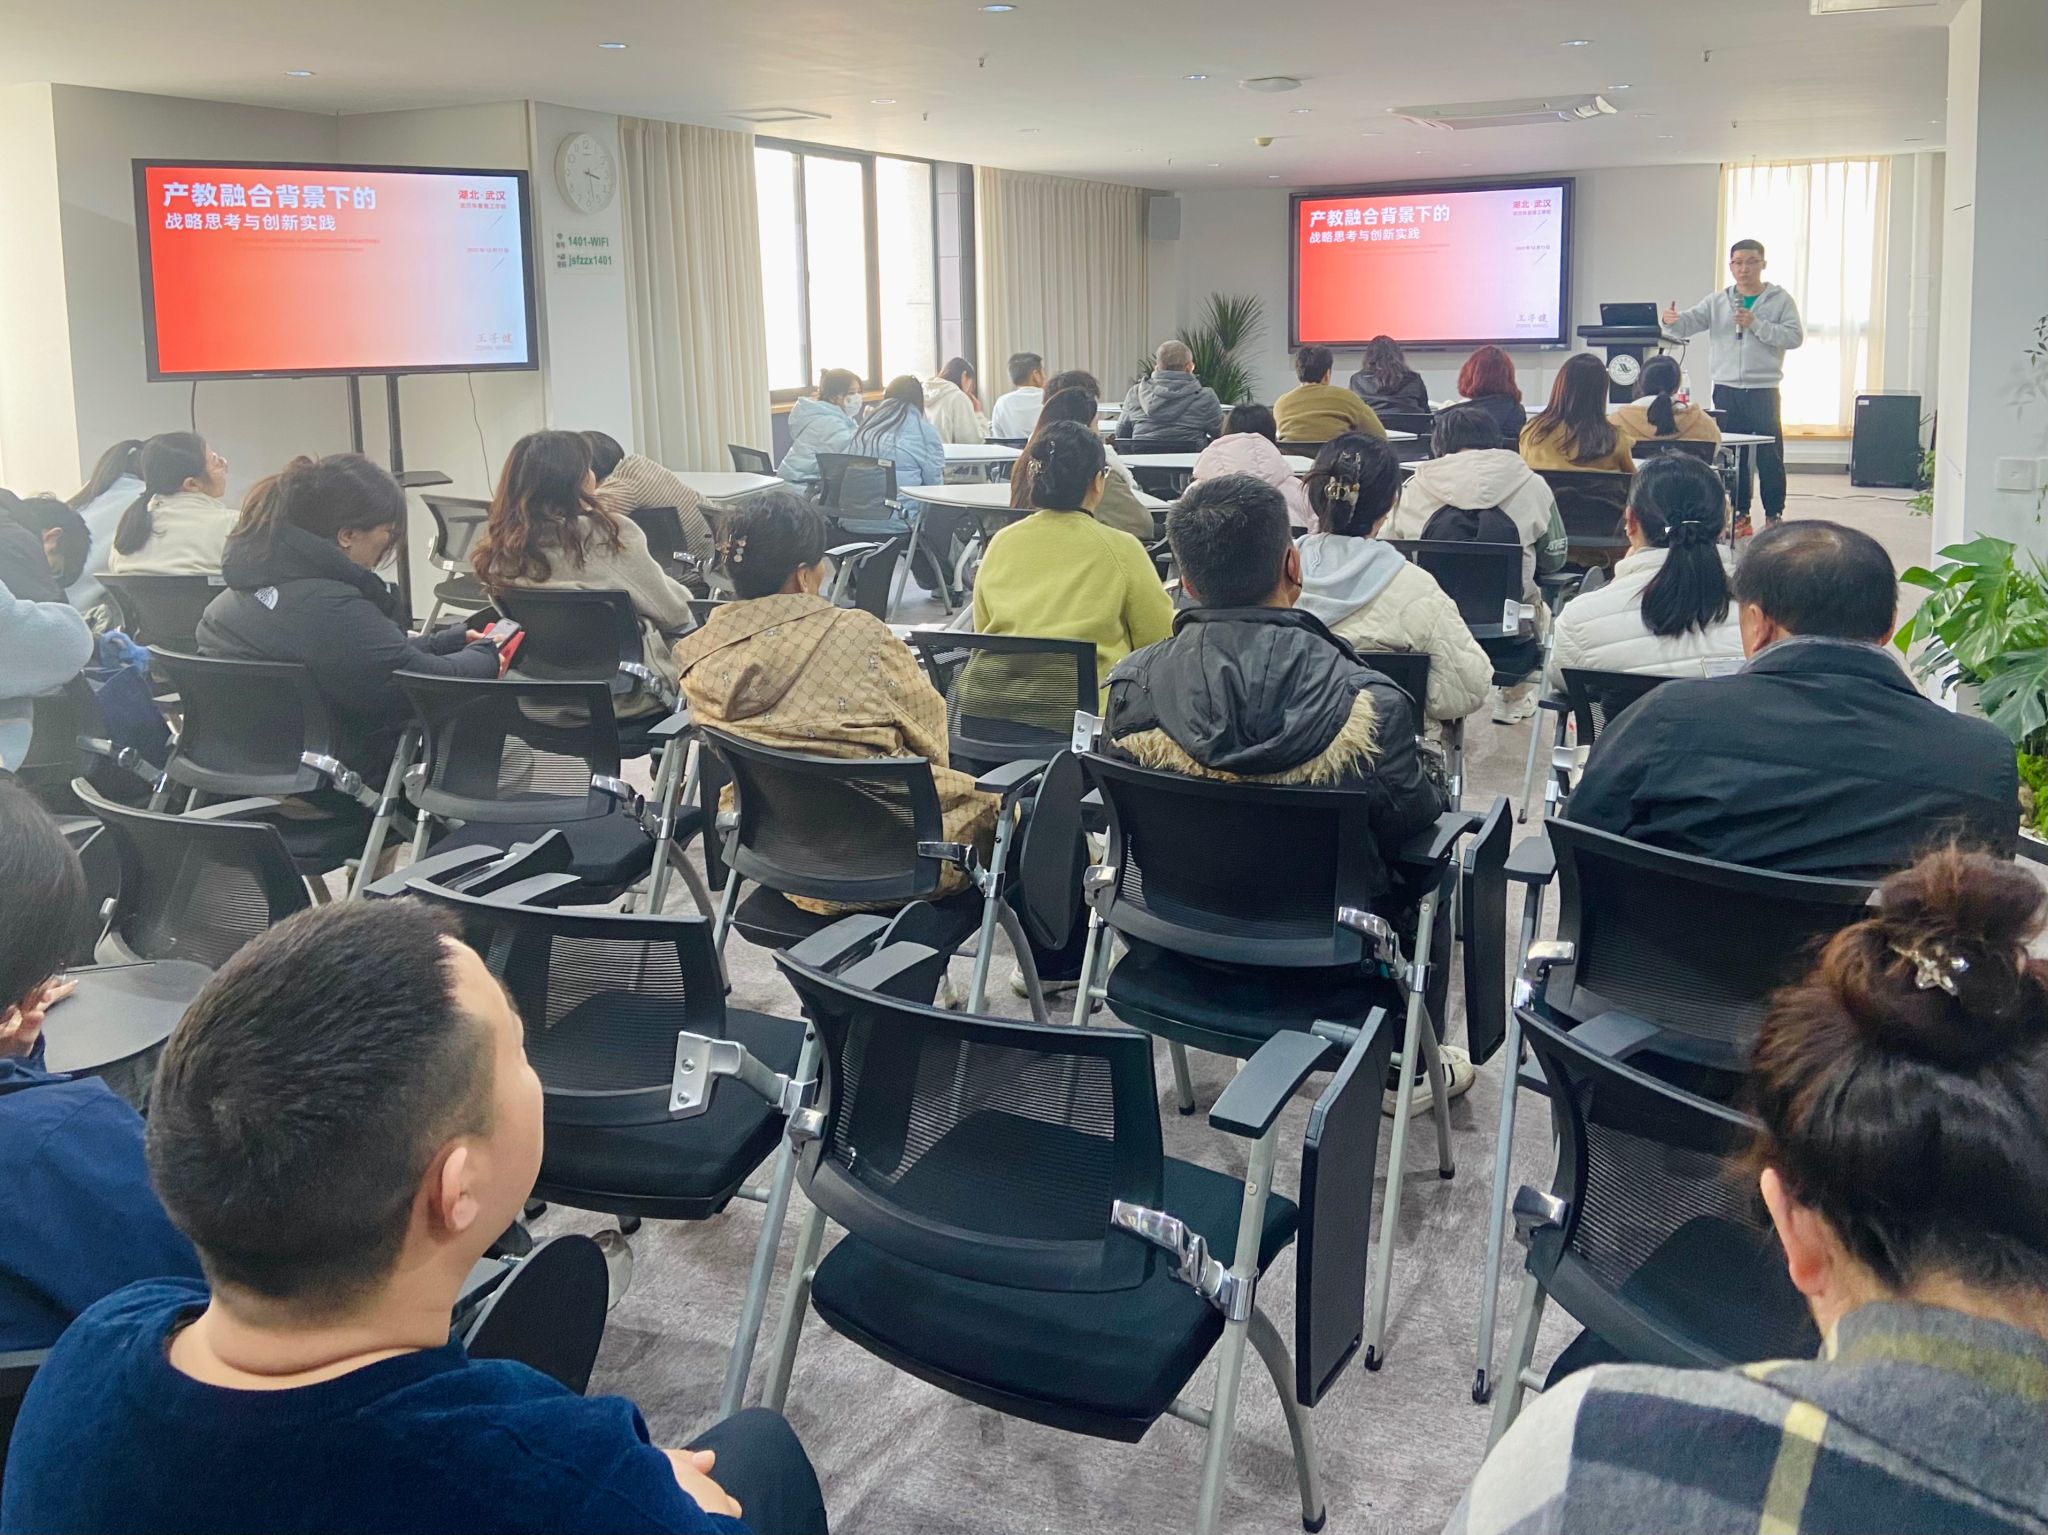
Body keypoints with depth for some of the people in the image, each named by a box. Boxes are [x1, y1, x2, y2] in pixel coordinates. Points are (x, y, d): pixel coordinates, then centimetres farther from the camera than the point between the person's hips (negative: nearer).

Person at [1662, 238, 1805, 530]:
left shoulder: (1780, 300, 3)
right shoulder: (1717, 301, 9)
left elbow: (1795, 337, -8)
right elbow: (1686, 325, -1)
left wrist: (1755, 324, -16)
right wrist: (1672, 321, -24)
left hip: (1763, 390, -3)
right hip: (1726, 390, 3)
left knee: (1770, 457, -2)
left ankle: (1775, 514, 8)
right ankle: (1739, 512, 16)